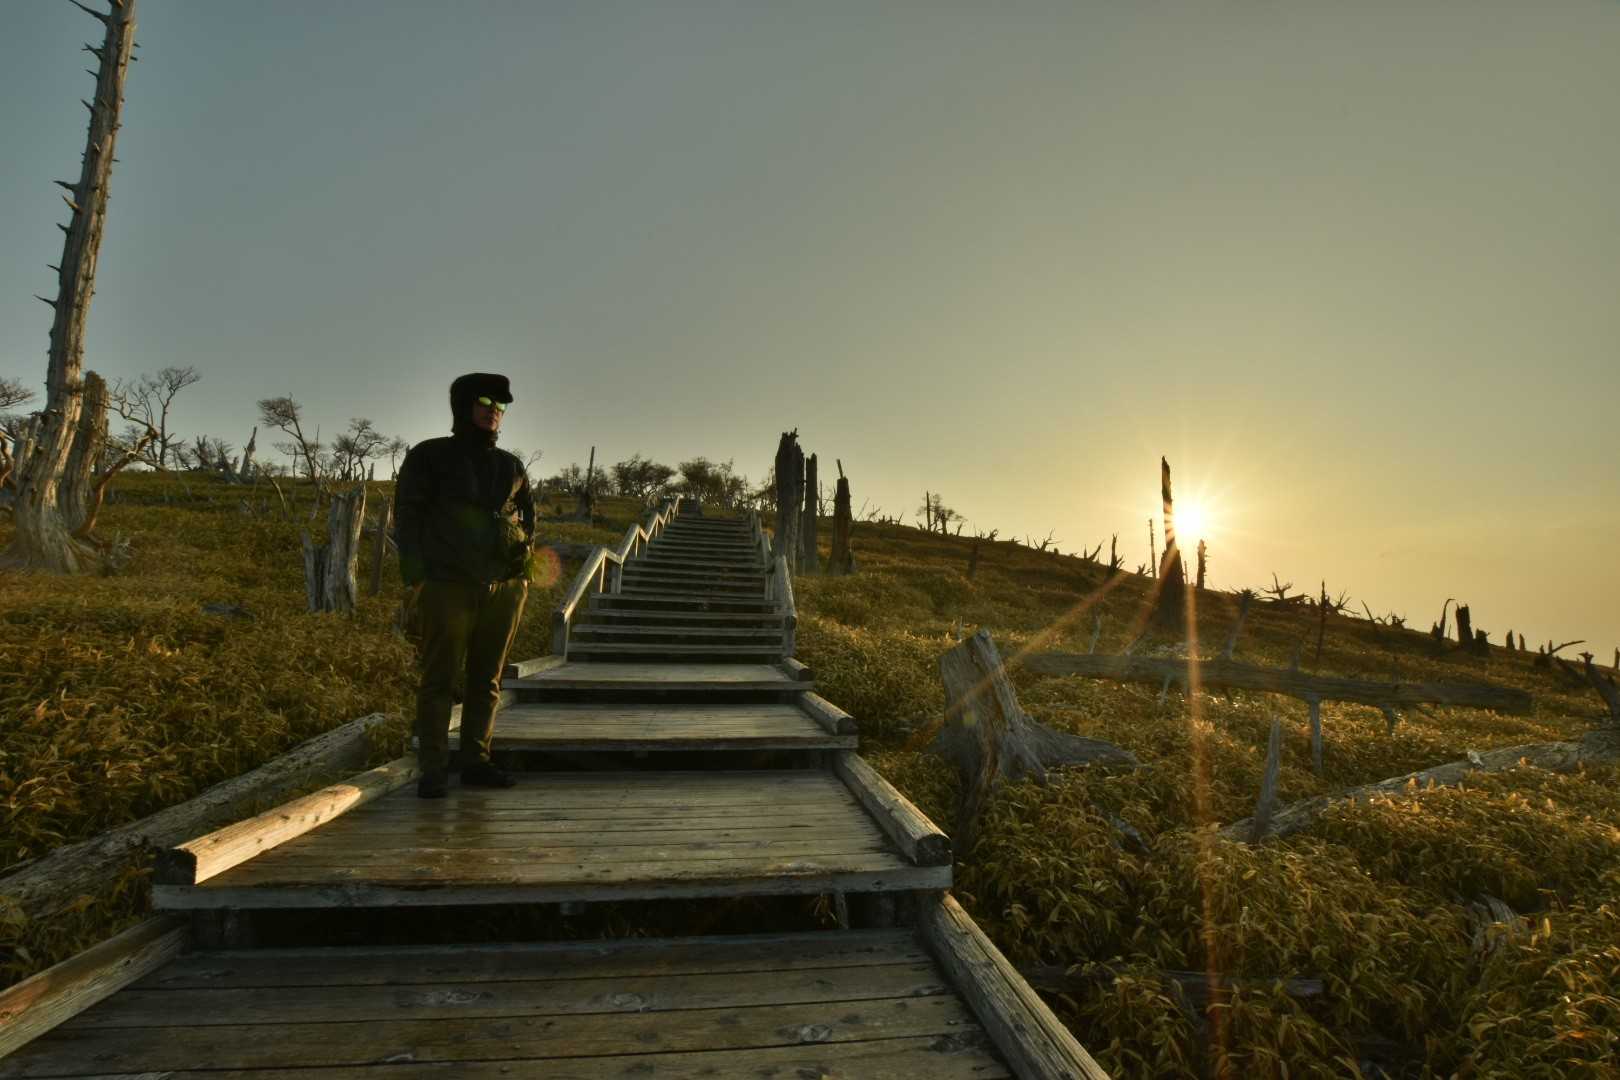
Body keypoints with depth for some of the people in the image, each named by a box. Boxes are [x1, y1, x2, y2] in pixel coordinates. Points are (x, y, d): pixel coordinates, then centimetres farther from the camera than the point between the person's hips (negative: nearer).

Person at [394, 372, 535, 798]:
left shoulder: (510, 466, 16)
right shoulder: (430, 456, 5)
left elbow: (528, 513, 26)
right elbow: (408, 515, 2)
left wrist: (522, 562, 12)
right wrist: (415, 577, -7)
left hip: (505, 588, 4)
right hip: (449, 586, -4)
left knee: (487, 679, 7)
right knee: (439, 678, -1)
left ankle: (475, 762, 15)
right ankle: (433, 770, 5)